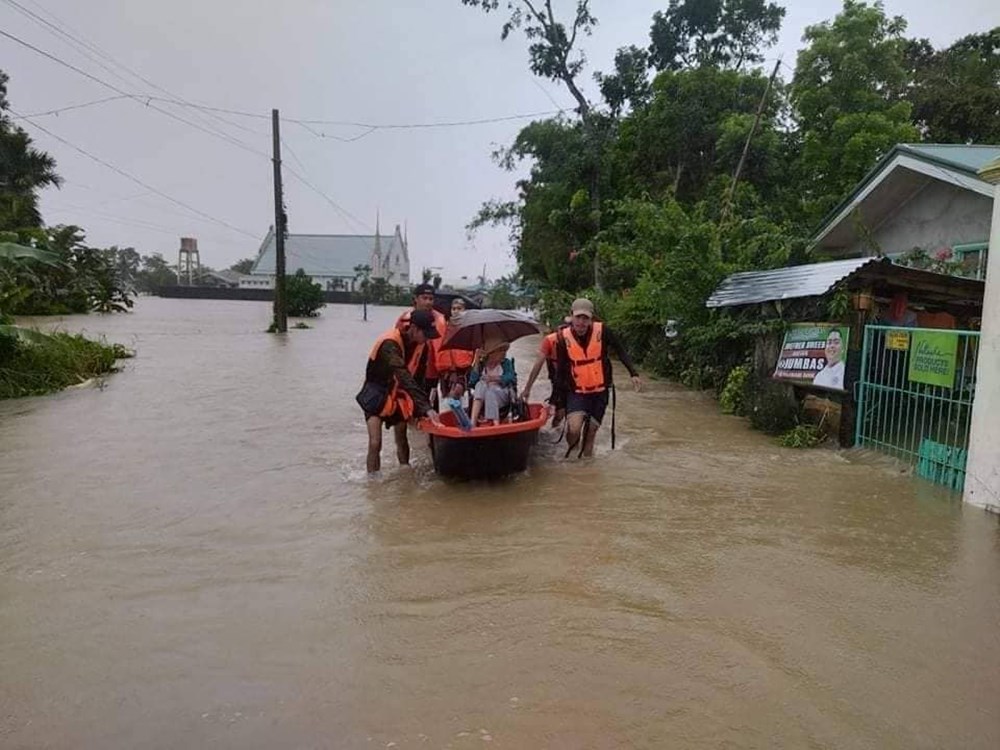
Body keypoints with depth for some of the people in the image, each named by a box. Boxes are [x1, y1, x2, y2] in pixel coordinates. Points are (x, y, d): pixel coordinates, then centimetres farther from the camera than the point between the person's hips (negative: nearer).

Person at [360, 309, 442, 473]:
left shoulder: (420, 342, -9)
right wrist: (426, 408, -46)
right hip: (377, 393, -6)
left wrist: (422, 406, -1)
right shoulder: (390, 344, -32)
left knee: (402, 440, 13)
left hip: (399, 393, 6)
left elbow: (418, 373, 4)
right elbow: (405, 378, -40)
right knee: (375, 443, -16)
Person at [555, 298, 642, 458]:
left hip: (600, 392, 1)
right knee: (574, 429, -22)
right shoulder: (563, 338, -13)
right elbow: (560, 371, -4)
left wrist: (633, 374, -14)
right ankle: (572, 449, 11)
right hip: (576, 392, -1)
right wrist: (555, 400, -1)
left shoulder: (602, 331, -15)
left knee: (590, 433, 9)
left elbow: (620, 351, -2)